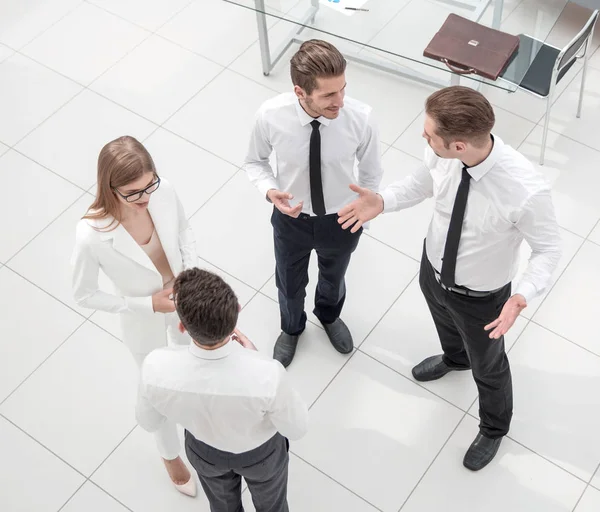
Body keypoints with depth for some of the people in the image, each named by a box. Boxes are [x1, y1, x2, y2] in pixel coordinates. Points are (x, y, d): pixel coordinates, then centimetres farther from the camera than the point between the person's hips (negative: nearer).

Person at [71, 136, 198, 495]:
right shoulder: (92, 236, -38)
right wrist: (148, 304, -25)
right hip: (144, 321, -3)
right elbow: (85, 295, -21)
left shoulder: (164, 191, -28)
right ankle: (170, 454, 57)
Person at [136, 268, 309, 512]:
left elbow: (148, 422, -15)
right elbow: (296, 428, -22)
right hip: (260, 452, -1)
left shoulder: (156, 368, -39)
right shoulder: (267, 375, -45)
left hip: (203, 450, 2)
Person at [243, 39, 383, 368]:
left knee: (333, 277, 32)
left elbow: (371, 173, -11)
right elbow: (255, 161, -9)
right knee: (289, 284, 28)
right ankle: (291, 328, 65)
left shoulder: (360, 117, -31)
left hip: (341, 220, 1)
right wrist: (270, 191, -29)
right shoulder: (270, 116, -30)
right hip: (291, 219, 0)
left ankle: (329, 316, 70)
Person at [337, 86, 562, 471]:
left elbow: (548, 249, -23)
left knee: (487, 366, 25)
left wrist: (523, 296, -39)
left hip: (480, 297, -4)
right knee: (445, 323, 38)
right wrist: (383, 202, -18)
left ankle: (494, 428, 59)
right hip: (433, 268, 5)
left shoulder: (526, 190, -41)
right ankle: (454, 358, 76)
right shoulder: (442, 152, -26)